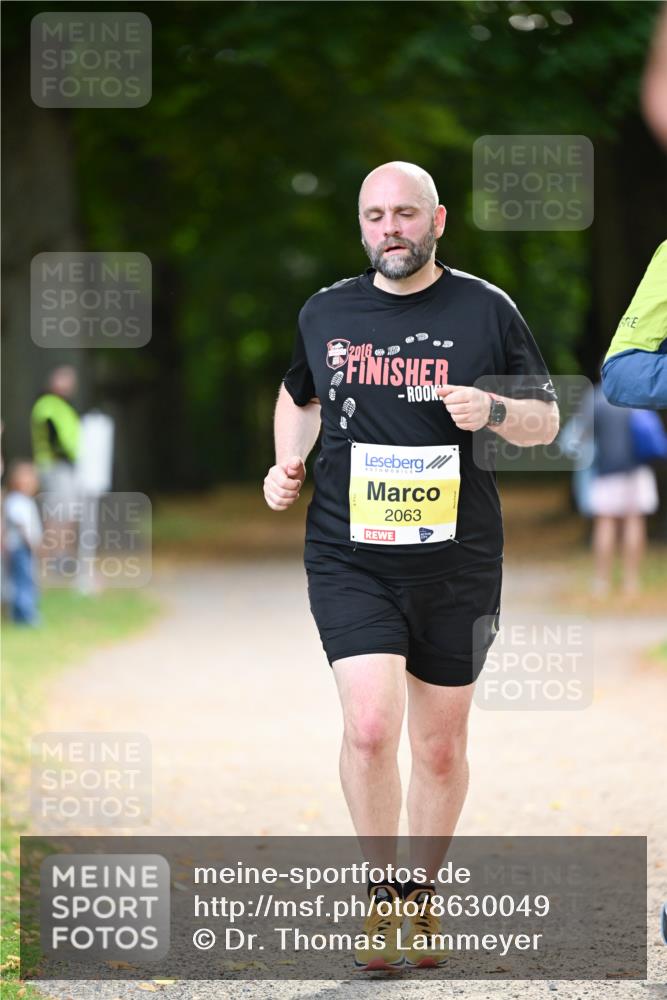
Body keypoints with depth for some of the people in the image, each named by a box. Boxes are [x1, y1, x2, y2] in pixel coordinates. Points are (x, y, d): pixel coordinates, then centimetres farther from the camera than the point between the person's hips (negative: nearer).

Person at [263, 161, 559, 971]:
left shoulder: (486, 310, 0)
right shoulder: (325, 313, 6)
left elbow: (547, 420, 6)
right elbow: (300, 396, 26)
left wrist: (493, 413, -15)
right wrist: (287, 464, 8)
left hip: (457, 562, 0)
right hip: (350, 559, 0)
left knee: (440, 743, 9)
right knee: (370, 725, -17)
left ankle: (421, 893, 29)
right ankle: (382, 891, 2)